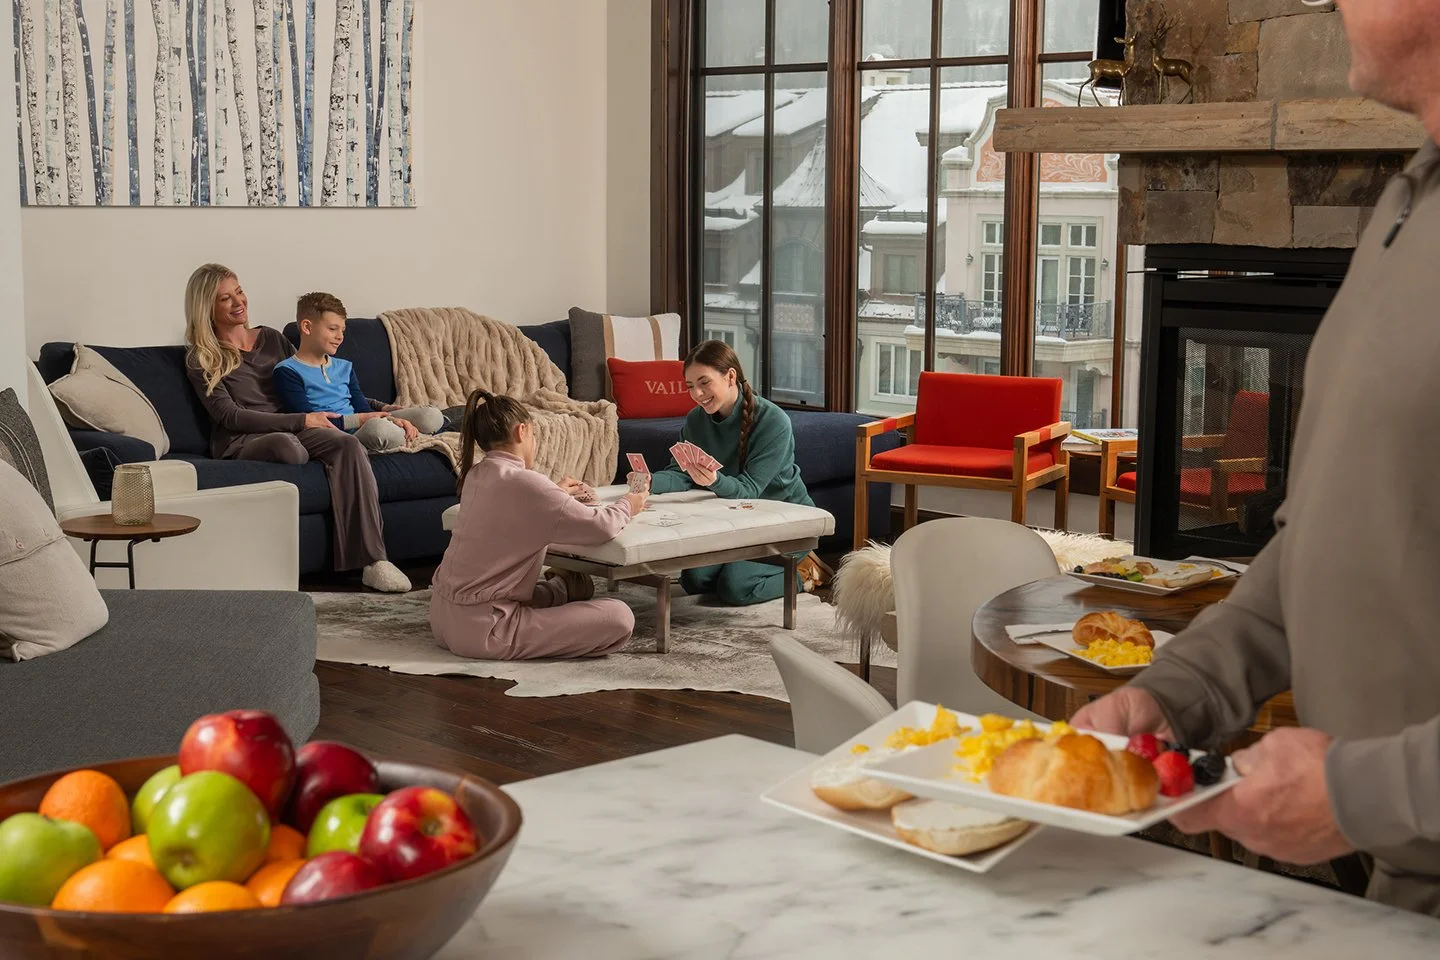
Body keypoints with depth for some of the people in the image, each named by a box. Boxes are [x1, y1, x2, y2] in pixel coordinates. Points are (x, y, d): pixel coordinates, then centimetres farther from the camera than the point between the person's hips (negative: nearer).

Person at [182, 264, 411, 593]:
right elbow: (229, 415, -5)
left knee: (349, 445, -28)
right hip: (241, 443, -4)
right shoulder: (200, 360, 7)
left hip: (294, 428, 4)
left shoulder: (272, 339, 22)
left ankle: (372, 561, -37)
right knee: (286, 445, -40)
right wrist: (301, 421, -13)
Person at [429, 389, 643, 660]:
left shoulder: (476, 476, 6)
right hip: (481, 630, -10)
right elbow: (600, 527, -16)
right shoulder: (525, 483, -20)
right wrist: (626, 506, 4)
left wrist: (557, 494, 34)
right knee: (619, 618, -8)